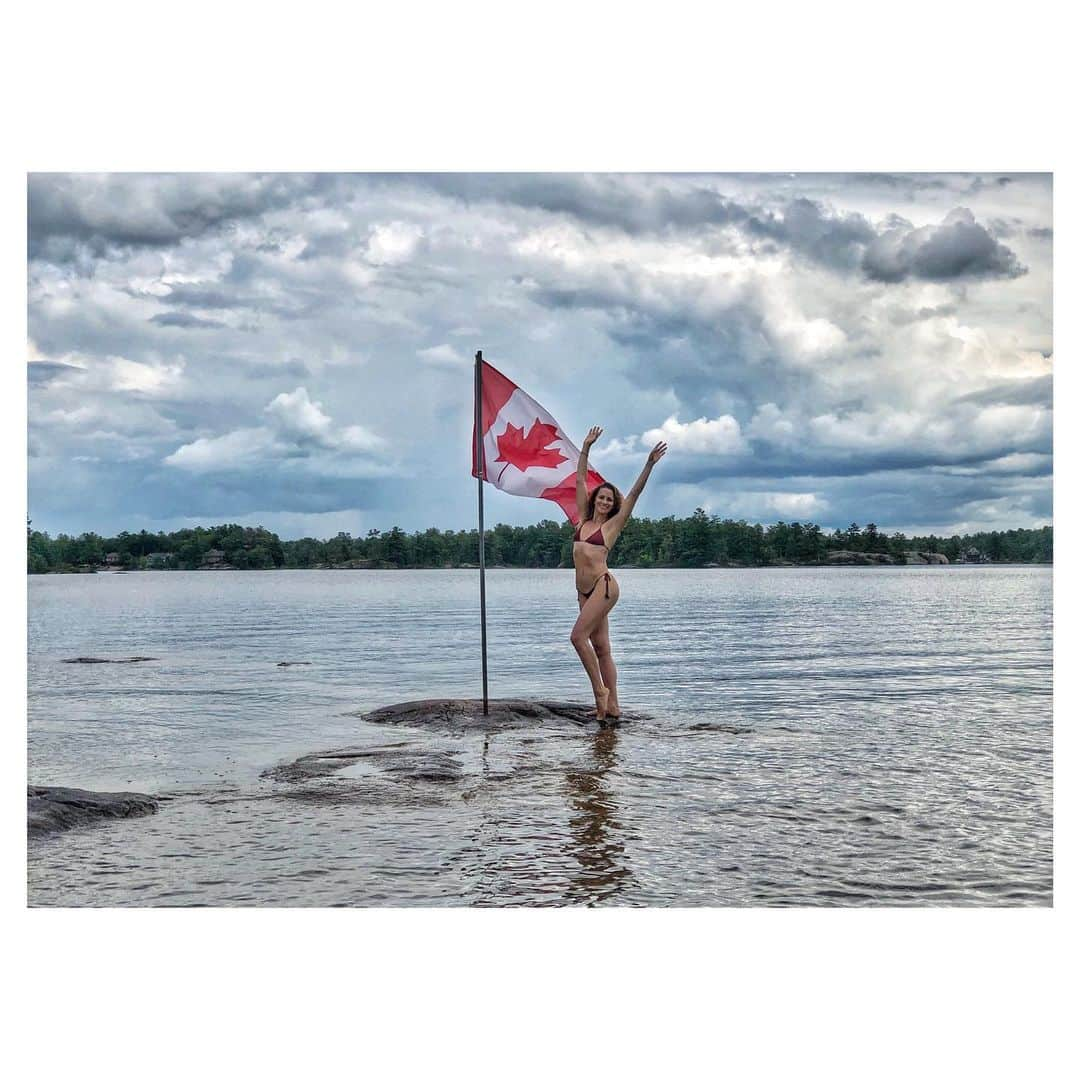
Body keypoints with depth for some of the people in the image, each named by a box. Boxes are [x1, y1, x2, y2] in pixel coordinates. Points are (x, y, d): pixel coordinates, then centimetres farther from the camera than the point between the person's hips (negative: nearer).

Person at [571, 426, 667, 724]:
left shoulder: (612, 525, 2)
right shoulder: (584, 519, 14)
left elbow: (634, 493, -5)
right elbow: (580, 480, 17)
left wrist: (649, 464, -12)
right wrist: (586, 447, 15)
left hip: (603, 586, -6)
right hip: (584, 590, 6)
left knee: (578, 636, -17)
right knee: (601, 647, 6)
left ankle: (600, 691, -6)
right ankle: (612, 705, 8)